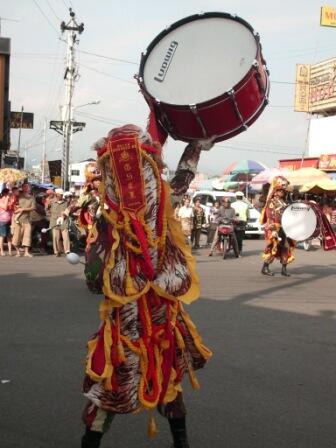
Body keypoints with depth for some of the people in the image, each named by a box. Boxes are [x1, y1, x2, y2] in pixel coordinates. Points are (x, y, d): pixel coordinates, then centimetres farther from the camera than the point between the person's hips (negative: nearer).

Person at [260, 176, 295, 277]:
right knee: (272, 248, -8)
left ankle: (284, 269, 14)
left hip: (284, 229, 8)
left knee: (286, 247, 7)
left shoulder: (284, 202, 15)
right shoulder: (272, 202, -10)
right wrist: (273, 230, -23)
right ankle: (265, 268, 1)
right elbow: (271, 217, -16)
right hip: (275, 229, -8)